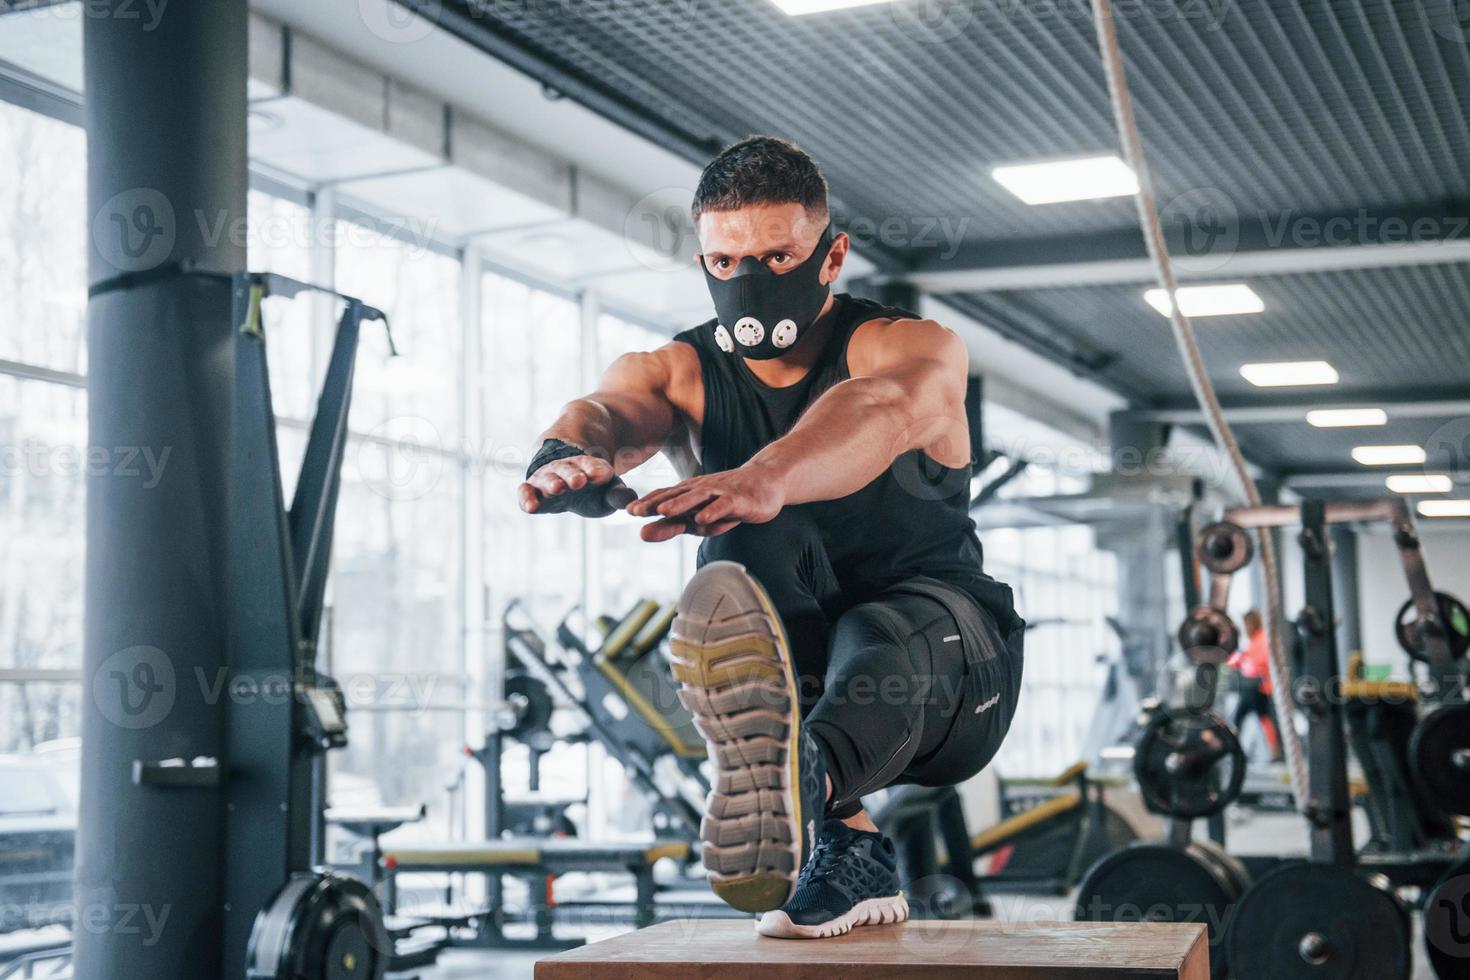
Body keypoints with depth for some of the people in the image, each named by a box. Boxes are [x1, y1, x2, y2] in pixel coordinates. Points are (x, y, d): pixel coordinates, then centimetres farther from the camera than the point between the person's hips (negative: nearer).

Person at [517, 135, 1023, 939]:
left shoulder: (910, 346, -9)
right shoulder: (680, 374, 2)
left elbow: (882, 410, -35)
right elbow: (609, 412, -23)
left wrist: (766, 478, -57)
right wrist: (569, 459, -49)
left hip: (944, 664, -2)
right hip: (794, 667, 3)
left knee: (880, 637, -38)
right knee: (749, 536, -29)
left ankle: (807, 781, -69)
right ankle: (846, 844, -44)